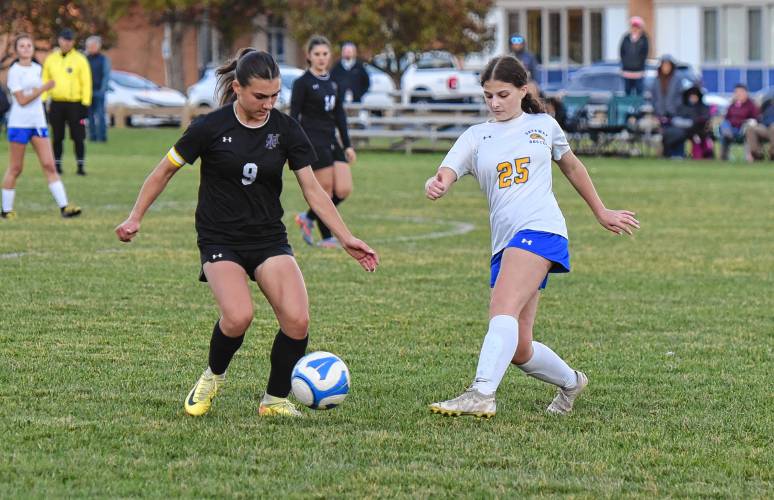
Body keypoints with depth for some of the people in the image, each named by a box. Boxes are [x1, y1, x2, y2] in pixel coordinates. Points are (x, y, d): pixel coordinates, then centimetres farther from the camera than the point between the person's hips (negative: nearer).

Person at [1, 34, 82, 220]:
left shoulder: (37, 69, 11)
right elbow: (22, 100, -14)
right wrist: (43, 88, -18)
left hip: (38, 122, 5)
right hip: (19, 123, -5)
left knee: (49, 165, -2)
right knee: (15, 168, 1)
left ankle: (64, 206, -8)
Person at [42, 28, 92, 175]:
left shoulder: (80, 59, 0)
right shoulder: (51, 59, 9)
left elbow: (86, 83, -1)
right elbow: (45, 81, 13)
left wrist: (85, 104, -7)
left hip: (75, 104, -3)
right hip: (56, 104, 3)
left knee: (78, 137, -3)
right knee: (57, 137, 6)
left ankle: (81, 166, 1)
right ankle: (57, 165, 13)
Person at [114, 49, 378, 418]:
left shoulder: (286, 130, -1)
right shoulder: (210, 127, -9)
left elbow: (312, 189, 3)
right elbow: (166, 170, 4)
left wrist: (346, 238, -4)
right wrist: (135, 218, 7)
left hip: (269, 239, 3)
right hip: (220, 240, -3)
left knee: (297, 320, -18)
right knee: (238, 317, -27)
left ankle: (275, 400, 6)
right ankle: (213, 377, 6)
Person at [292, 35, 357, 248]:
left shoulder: (332, 82, 14)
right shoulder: (302, 83, -5)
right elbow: (294, 116, -8)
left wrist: (347, 145, 16)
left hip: (332, 141, 7)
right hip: (313, 141, -7)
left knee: (344, 190, -2)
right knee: (325, 189, -6)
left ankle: (308, 218, 17)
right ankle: (326, 237, 6)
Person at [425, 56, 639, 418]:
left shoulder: (544, 126, 15)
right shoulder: (475, 137, 15)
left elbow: (571, 166, 31)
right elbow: (444, 177, -1)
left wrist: (602, 213, 36)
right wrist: (435, 186, -26)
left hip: (540, 228, -4)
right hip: (504, 242, 4)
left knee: (504, 310, -27)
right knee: (517, 349, 2)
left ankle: (481, 394, -43)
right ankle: (570, 382, 31)